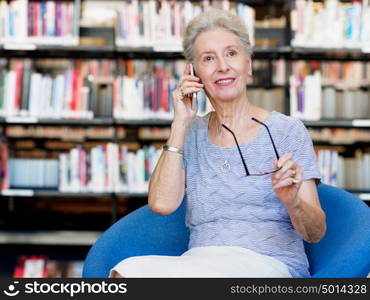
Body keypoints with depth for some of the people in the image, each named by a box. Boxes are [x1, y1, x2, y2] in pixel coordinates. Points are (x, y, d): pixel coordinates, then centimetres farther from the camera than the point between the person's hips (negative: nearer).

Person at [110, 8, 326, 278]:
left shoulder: (287, 130, 5)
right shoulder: (191, 134, 15)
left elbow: (316, 233, 0)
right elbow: (162, 203, -3)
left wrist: (293, 202, -23)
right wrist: (180, 123, 0)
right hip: (199, 263, 4)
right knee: (129, 271, -32)